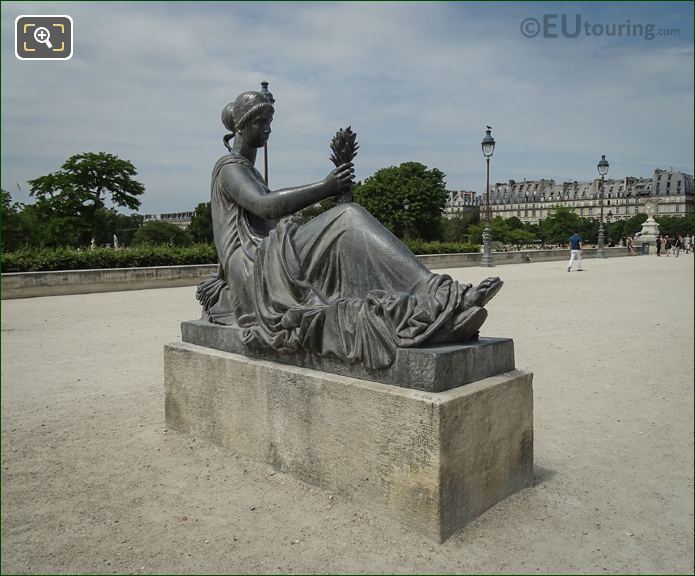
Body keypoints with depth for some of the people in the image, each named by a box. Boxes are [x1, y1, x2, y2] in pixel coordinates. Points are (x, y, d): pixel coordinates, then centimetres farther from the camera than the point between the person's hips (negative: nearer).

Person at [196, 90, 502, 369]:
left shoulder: (250, 172, 30)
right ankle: (434, 295, -35)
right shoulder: (229, 167, 0)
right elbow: (264, 205, -20)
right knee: (347, 217, -25)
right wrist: (325, 187, -24)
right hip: (253, 270, -8)